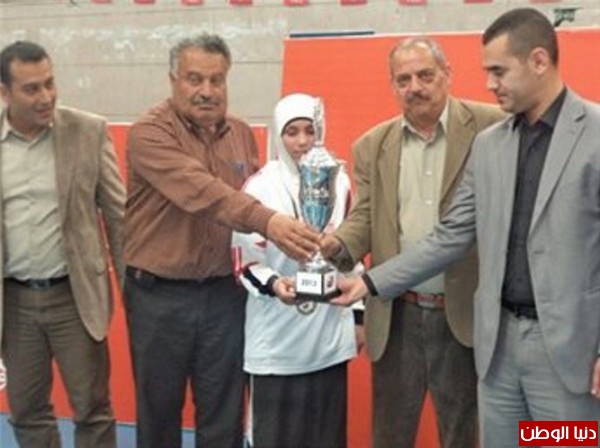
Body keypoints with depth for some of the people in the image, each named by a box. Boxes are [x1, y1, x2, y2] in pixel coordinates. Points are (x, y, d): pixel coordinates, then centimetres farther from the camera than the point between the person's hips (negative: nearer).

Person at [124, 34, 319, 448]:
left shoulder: (242, 135, 6)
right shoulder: (150, 133, -13)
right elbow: (201, 191, -30)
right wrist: (267, 221, -43)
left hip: (224, 293, 4)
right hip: (159, 295, -4)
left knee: (224, 412, 11)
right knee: (159, 409, 12)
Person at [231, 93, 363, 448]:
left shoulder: (339, 182, 5)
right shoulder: (259, 186, -8)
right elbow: (244, 259, -5)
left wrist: (359, 315, 15)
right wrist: (272, 284, -25)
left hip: (330, 331, 4)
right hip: (277, 334, -3)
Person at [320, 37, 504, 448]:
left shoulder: (492, 126, -6)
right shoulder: (373, 145, 6)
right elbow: (366, 215, 6)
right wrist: (339, 244, -16)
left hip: (464, 313, -3)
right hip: (397, 316, 3)